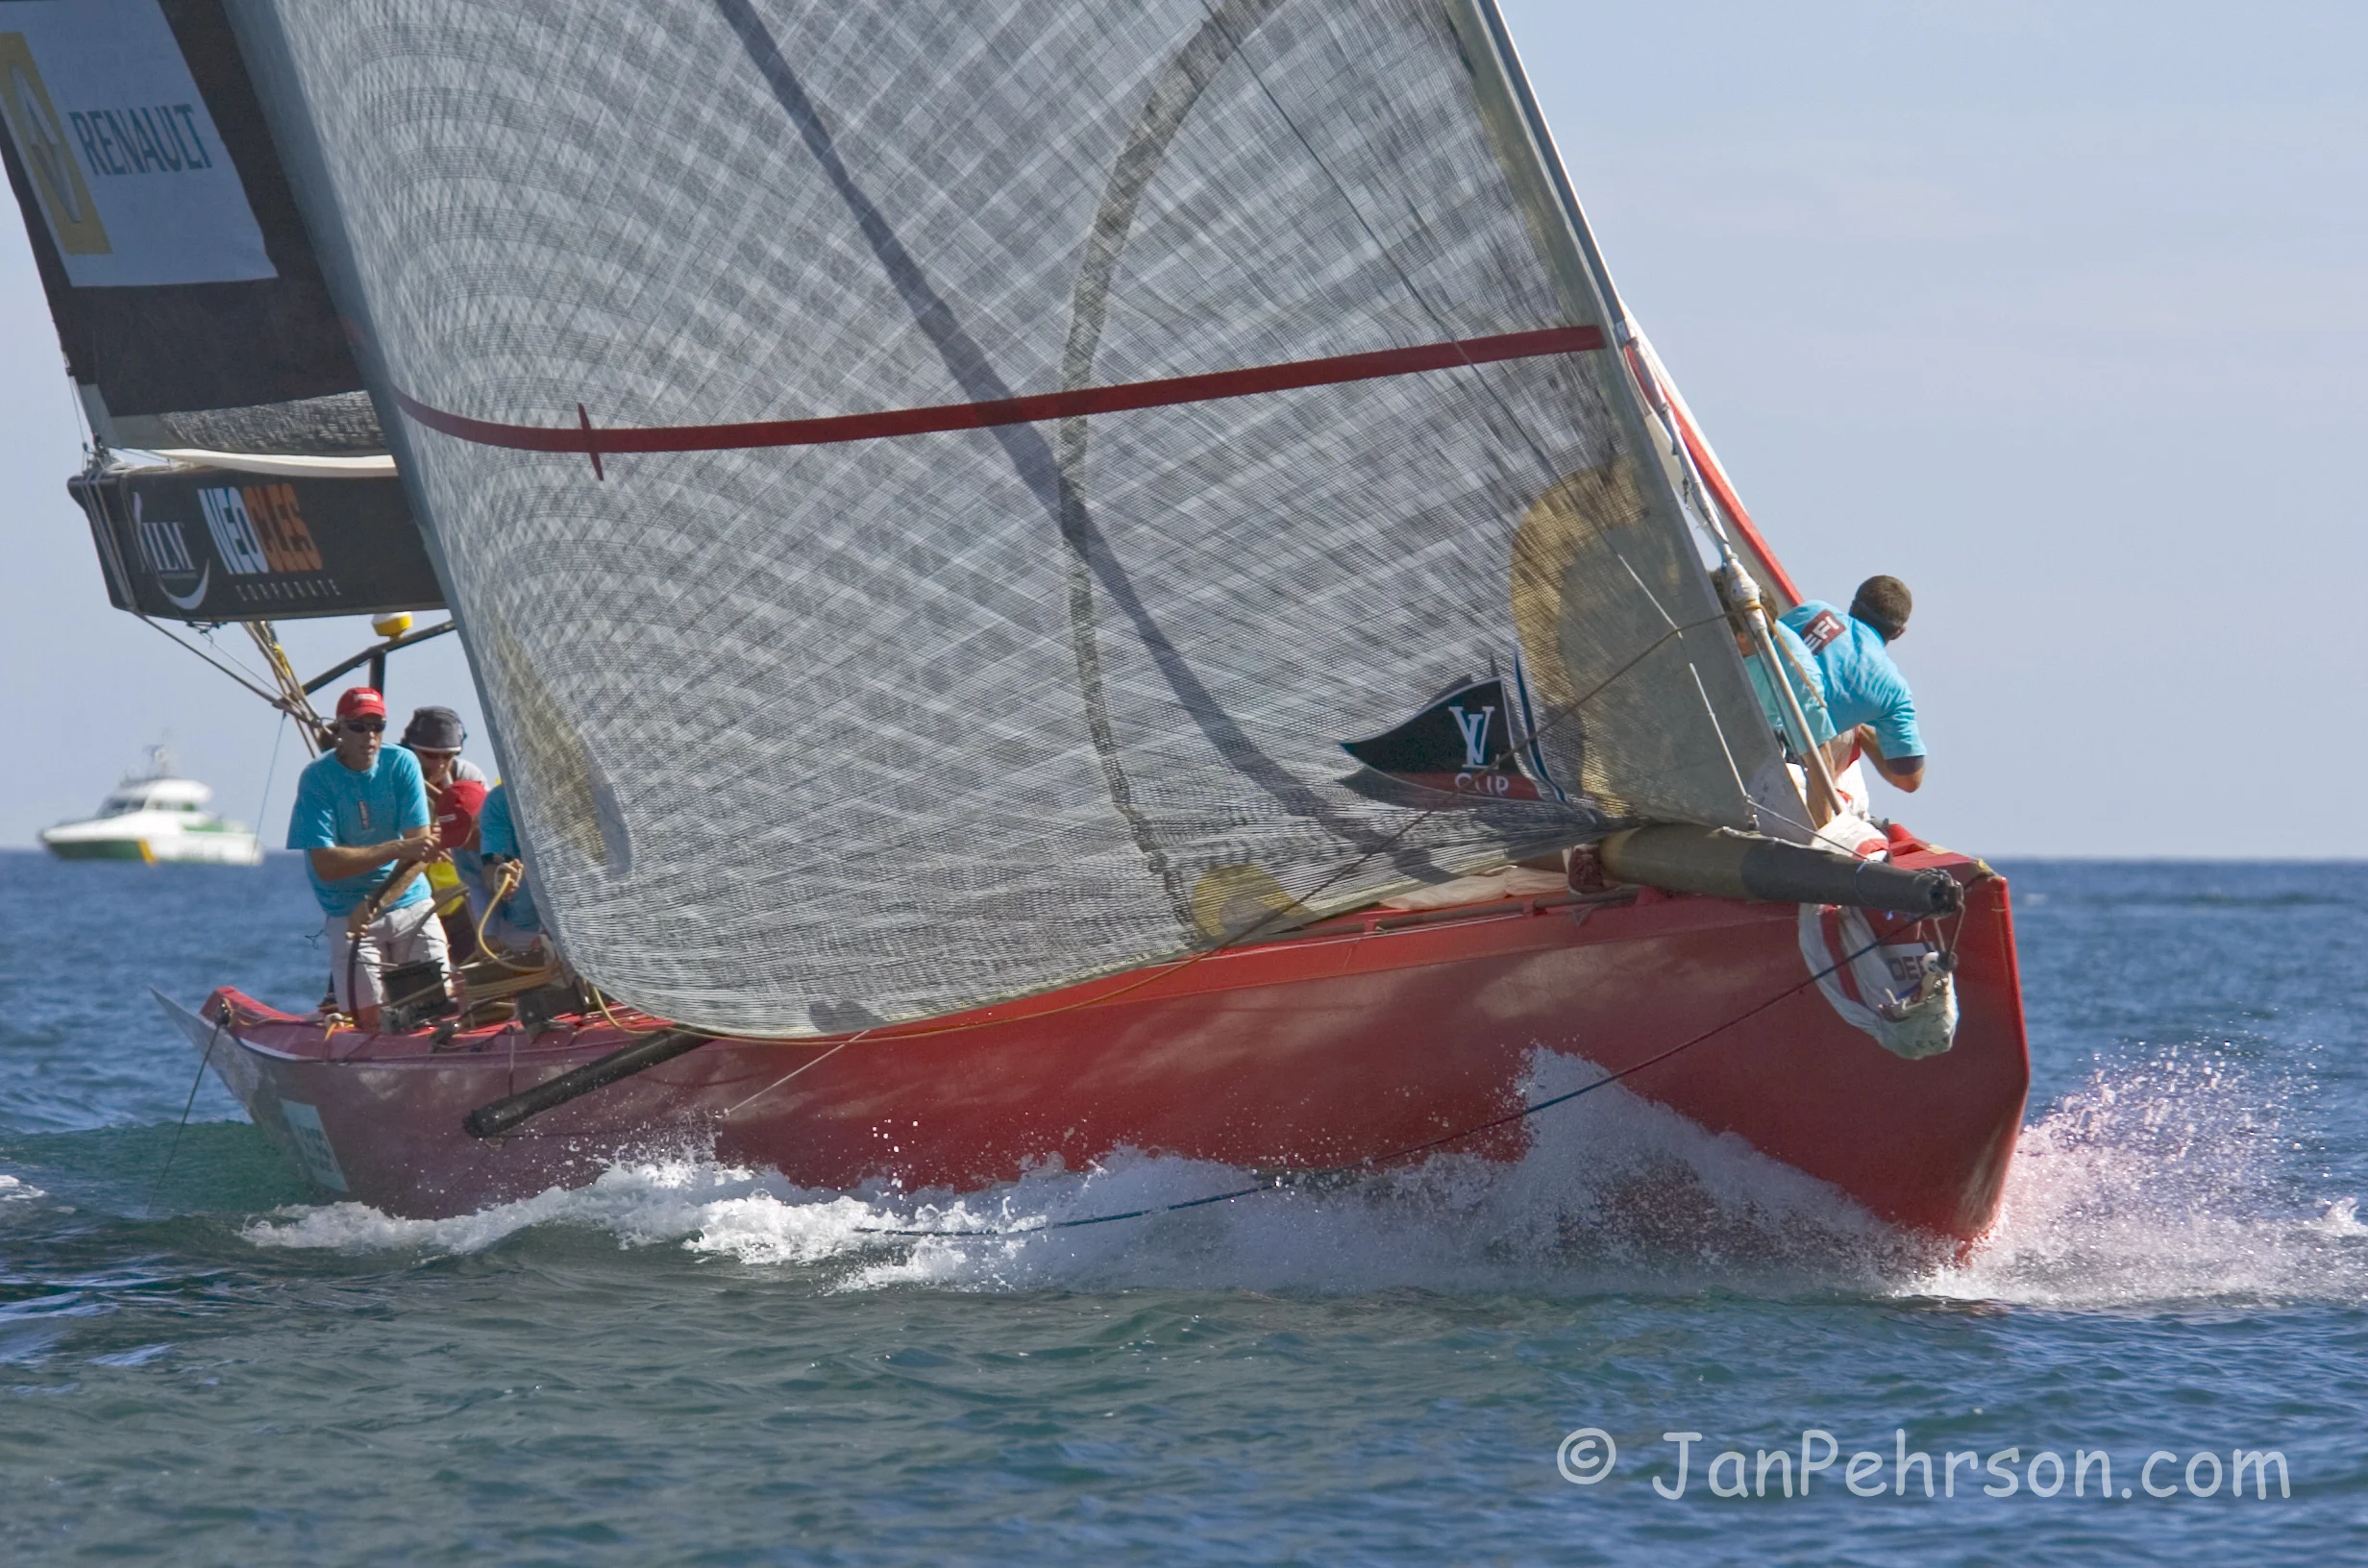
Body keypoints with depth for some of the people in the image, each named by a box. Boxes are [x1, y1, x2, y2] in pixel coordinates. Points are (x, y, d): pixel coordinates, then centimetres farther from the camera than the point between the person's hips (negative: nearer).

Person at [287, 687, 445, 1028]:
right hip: (347, 914, -3)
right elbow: (326, 865, -20)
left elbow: (419, 850, -10)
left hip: (410, 905, 3)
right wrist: (399, 849, -28)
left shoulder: (401, 764, -5)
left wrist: (374, 904, -22)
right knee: (370, 1021, -10)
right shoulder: (317, 778, -12)